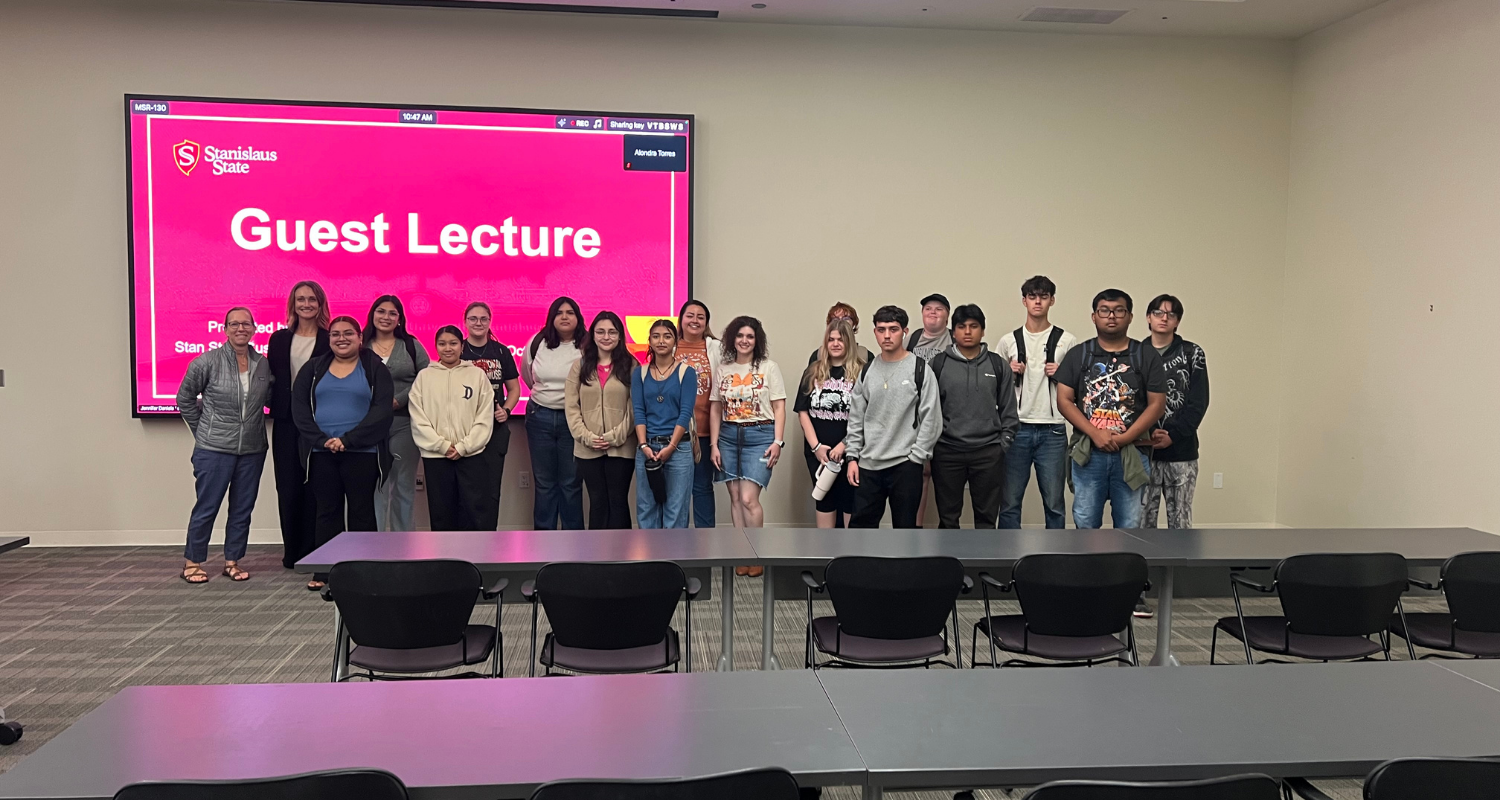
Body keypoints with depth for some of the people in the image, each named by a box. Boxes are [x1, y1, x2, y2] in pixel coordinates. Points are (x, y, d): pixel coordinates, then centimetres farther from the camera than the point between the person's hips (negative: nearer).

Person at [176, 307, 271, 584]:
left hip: (253, 449, 4)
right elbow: (185, 398, 3)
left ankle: (232, 561, 21)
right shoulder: (207, 362, -8)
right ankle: (192, 562, 16)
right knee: (206, 507, 2)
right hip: (214, 449, -4)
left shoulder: (263, 365, 3)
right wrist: (202, 429, 4)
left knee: (243, 509, 9)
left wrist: (253, 425, 8)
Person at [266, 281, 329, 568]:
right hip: (286, 423, 3)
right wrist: (275, 409, 0)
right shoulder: (279, 339, 11)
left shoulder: (331, 341, 1)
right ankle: (292, 552, 15)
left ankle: (311, 552, 7)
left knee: (313, 488, -2)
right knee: (288, 488, 4)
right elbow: (271, 380, 12)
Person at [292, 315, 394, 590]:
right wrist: (321, 440, -11)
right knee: (327, 511, 8)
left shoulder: (375, 368, 2)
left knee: (361, 511, 2)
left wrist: (347, 439, -16)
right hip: (322, 454, 3)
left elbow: (382, 410, -8)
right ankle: (323, 571, 14)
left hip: (362, 453, -2)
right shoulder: (314, 368, 11)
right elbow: (299, 407, 3)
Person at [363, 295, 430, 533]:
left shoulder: (411, 346, 8)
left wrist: (398, 400, -10)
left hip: (404, 423, 0)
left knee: (404, 485, 4)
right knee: (375, 486, -1)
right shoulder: (360, 347, 8)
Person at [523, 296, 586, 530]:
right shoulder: (537, 343, 3)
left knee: (570, 483, 3)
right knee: (544, 483, 10)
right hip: (540, 417, 3)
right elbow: (526, 373, 20)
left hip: (572, 418, -3)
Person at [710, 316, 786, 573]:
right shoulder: (722, 368, 9)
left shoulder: (769, 367, 1)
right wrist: (714, 444, 6)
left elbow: (779, 408, 0)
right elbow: (715, 409, 11)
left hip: (759, 436, -4)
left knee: (748, 498, -11)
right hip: (728, 436, 4)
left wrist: (777, 442, -8)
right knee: (735, 497, 5)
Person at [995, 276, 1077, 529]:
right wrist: (1009, 375, -4)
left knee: (1054, 503, 5)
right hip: (1016, 429, 1)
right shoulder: (1008, 342, 9)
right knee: (1009, 502, 3)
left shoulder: (1067, 341, 5)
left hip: (1053, 431, -1)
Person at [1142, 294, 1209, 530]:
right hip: (1143, 451, 1)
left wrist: (1172, 436, -13)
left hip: (1181, 451, 0)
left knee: (1180, 518, 5)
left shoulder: (1192, 353, 5)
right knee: (1143, 518, 3)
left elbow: (1199, 402, -2)